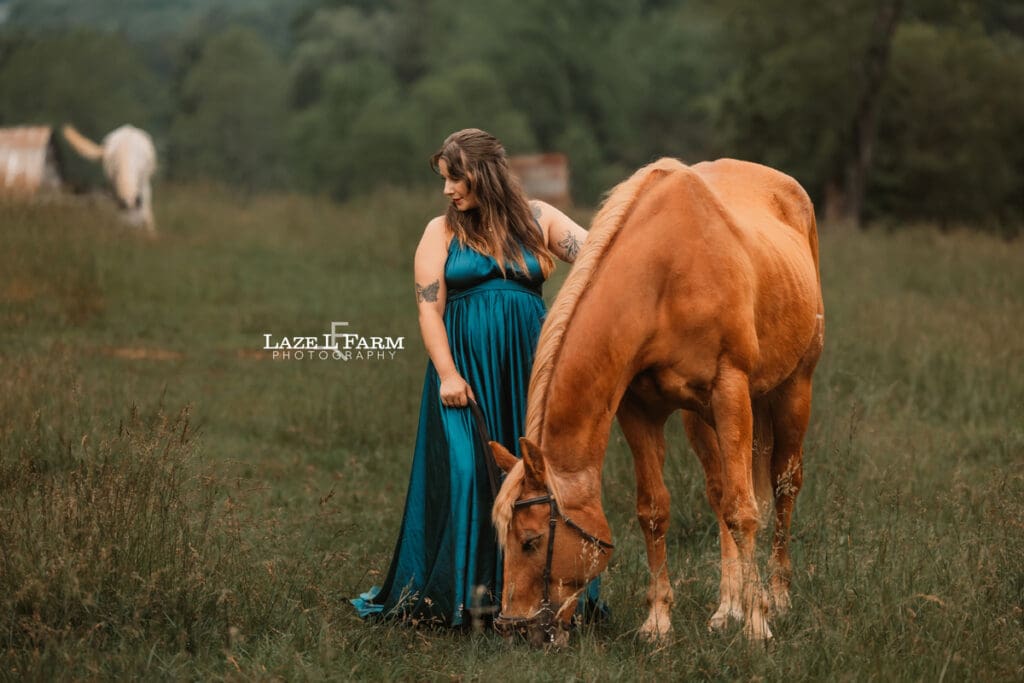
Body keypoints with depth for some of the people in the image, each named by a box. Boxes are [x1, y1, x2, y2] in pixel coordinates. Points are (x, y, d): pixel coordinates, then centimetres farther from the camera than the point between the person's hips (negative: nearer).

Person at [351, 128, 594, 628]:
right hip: (465, 374, -1)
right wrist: (447, 374, -11)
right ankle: (462, 591, 0)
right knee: (465, 472, -7)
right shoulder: (442, 232, 4)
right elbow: (429, 307, -2)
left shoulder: (537, 220, 7)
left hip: (529, 373, 1)